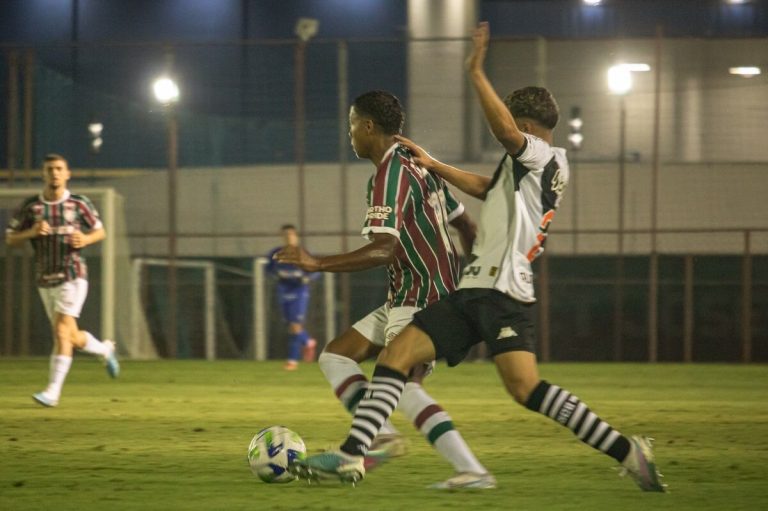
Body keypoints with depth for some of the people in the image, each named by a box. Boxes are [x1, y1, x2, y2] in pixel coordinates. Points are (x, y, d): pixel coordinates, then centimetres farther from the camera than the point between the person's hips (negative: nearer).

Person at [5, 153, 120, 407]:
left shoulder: (79, 203, -4)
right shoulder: (30, 206, 0)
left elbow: (100, 231, 9)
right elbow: (10, 239, 4)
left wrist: (86, 239, -14)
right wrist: (32, 232, -16)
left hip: (73, 276, -4)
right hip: (46, 280, 4)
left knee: (61, 332, -15)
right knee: (72, 338, 13)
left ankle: (53, 391, -14)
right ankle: (105, 350, 44)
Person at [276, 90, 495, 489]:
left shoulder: (391, 175, -16)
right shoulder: (417, 164, 14)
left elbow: (383, 249, -27)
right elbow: (466, 225, 20)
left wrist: (317, 264, -27)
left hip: (422, 300, -10)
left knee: (405, 386, -19)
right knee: (335, 357, 10)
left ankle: (472, 471, -23)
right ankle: (382, 435, -4)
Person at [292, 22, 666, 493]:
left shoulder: (543, 155, -3)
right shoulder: (527, 169, 25)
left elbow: (505, 130, -25)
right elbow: (486, 188, 41)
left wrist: (477, 73, -21)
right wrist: (433, 165, 46)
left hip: (503, 291, -9)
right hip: (474, 291, 9)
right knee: (394, 356, -2)